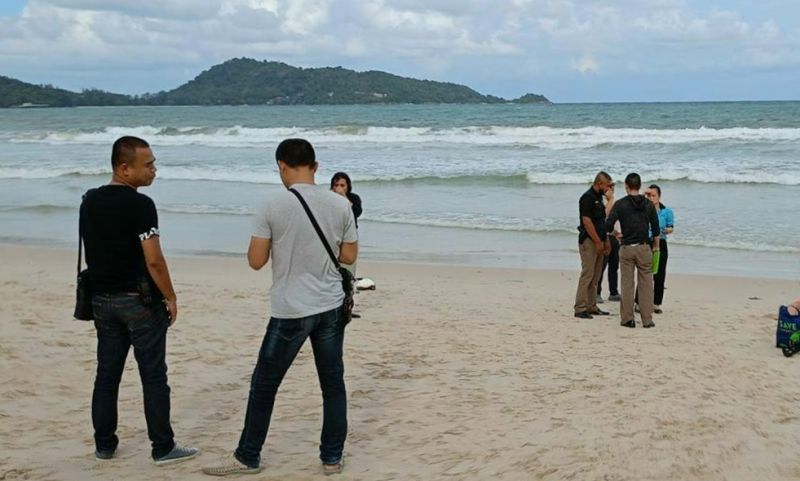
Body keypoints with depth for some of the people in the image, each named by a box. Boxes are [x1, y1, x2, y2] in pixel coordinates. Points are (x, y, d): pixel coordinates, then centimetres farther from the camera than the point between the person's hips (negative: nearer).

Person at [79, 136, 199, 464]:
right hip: (139, 300, -7)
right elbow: (153, 260, -19)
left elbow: (90, 252, 13)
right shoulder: (140, 205, -17)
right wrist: (170, 296, -8)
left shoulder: (89, 202, 6)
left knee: (107, 374, 13)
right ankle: (163, 448, 7)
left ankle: (104, 444, 20)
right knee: (153, 376, 1)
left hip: (102, 298, 7)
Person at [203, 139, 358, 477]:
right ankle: (332, 458, 19)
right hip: (331, 308, 4)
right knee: (333, 385, 13)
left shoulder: (273, 206, -10)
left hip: (290, 312, -3)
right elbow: (349, 256, 6)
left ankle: (247, 457, 21)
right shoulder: (340, 204, 0)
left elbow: (256, 261, -7)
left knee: (263, 385, 10)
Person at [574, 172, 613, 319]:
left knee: (595, 277, 11)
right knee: (587, 275, -10)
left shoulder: (598, 198, 16)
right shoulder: (587, 198, -13)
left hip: (598, 242, 9)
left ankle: (592, 307, 16)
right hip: (589, 241, -9)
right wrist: (598, 241, -18)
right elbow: (586, 221, -19)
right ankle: (580, 309, -9)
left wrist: (606, 241, 16)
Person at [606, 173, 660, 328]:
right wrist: (656, 245, 18)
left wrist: (615, 233, 10)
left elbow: (608, 226, -11)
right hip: (644, 247, 1)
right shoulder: (648, 204, 3)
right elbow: (655, 228, 6)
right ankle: (647, 319, 3)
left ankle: (627, 318, 7)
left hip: (626, 248, -1)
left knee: (627, 284, 5)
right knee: (646, 283, 5)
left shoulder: (620, 204, -5)